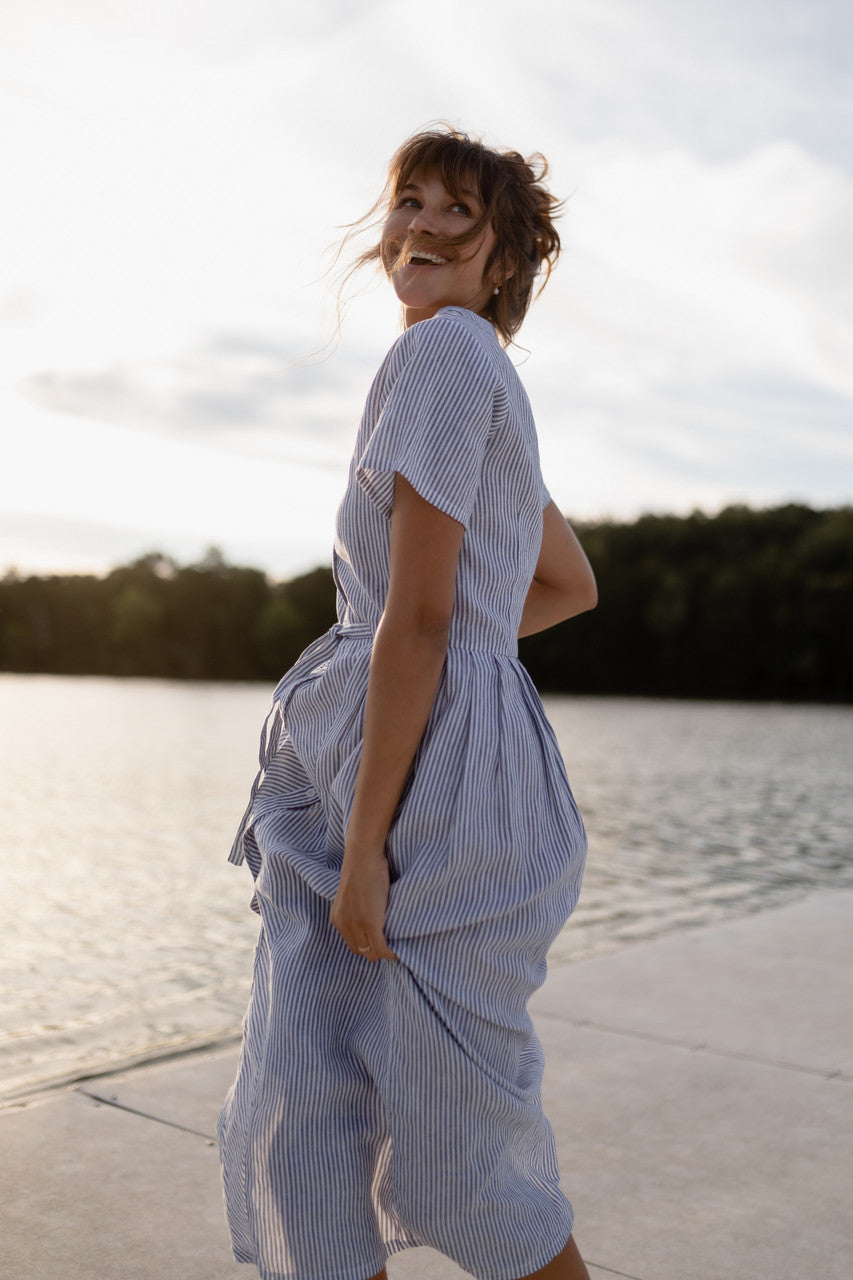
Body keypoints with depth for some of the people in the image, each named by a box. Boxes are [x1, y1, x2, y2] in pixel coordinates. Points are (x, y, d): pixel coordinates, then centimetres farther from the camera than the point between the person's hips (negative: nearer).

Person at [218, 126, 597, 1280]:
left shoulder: (445, 353, -10)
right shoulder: (490, 384, 19)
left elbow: (419, 618, -17)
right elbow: (574, 587, 27)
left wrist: (365, 847, -16)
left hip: (437, 782, -9)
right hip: (353, 775, 9)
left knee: (452, 1149, 7)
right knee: (298, 1121, 10)